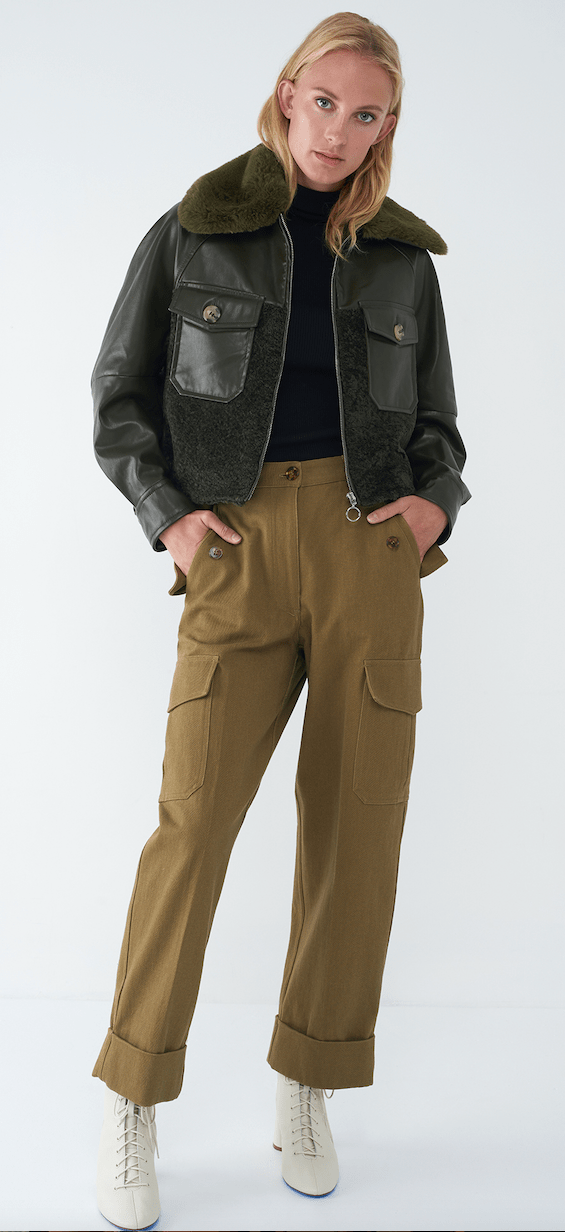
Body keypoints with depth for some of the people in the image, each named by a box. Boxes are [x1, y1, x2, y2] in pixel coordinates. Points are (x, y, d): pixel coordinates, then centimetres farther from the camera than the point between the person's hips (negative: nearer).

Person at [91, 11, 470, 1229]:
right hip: (241, 556, -2)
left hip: (372, 551, 2)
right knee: (193, 819, -10)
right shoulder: (191, 234, 9)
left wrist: (438, 501, -2)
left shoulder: (403, 258, 15)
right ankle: (132, 1106, 8)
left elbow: (436, 423, 19)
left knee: (359, 823, 0)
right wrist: (166, 515, -4)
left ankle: (306, 1093, 18)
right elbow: (120, 396, 11)